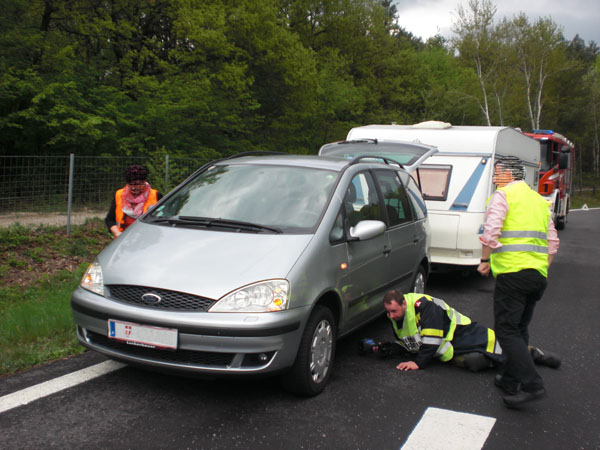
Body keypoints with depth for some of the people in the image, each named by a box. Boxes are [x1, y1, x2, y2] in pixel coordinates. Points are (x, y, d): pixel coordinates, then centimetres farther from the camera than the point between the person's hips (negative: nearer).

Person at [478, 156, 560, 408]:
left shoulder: (503, 195, -2)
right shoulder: (539, 200, 21)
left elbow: (490, 231, -15)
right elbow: (553, 241, 22)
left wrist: (485, 260, -3)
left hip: (512, 271, -8)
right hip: (538, 274, 8)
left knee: (506, 330, -6)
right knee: (520, 329, 16)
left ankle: (532, 384, -14)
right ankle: (510, 380, 21)